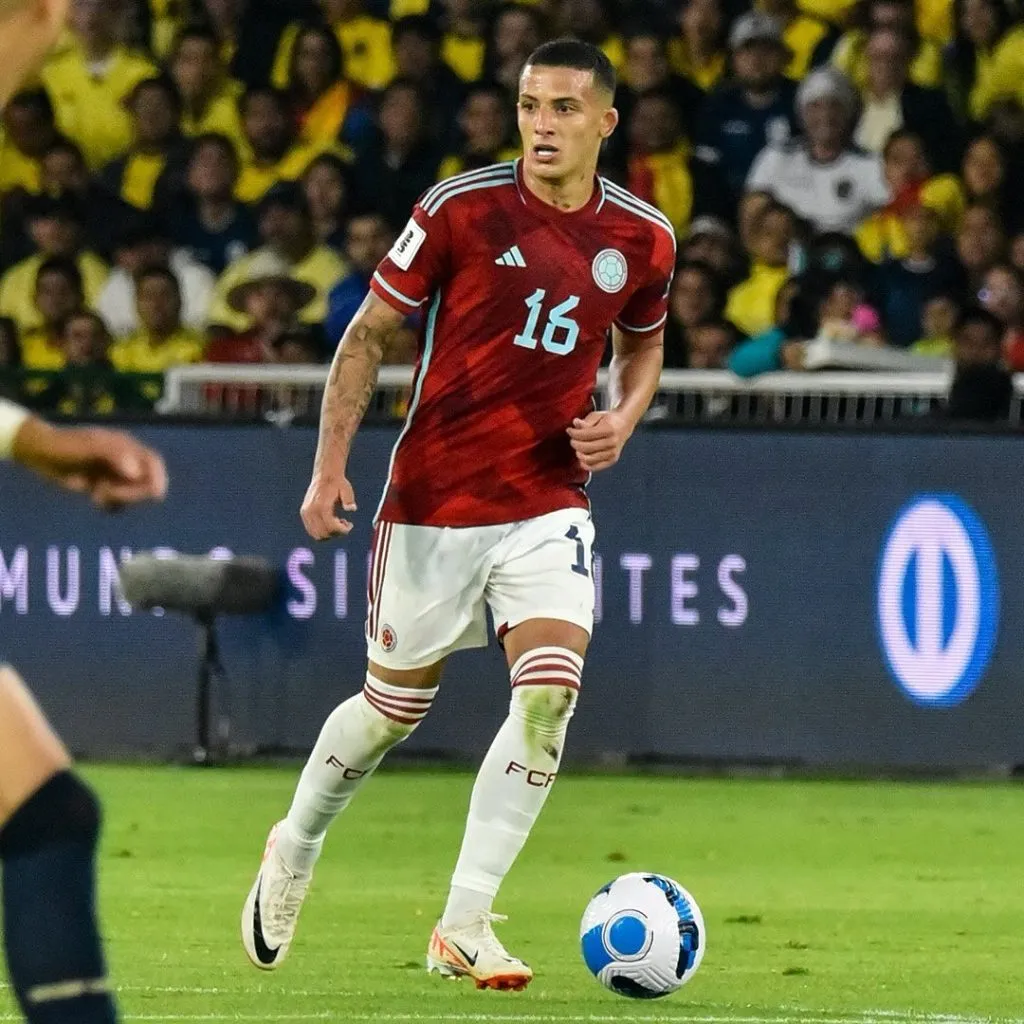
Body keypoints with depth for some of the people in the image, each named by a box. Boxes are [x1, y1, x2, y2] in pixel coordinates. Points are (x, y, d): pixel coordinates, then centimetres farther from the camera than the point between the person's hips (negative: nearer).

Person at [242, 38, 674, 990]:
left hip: (547, 501, 2)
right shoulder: (460, 210, -11)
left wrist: (622, 417, -2)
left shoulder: (642, 238, -1)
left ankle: (464, 926, -9)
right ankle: (294, 849, 39)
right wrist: (330, 465, -10)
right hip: (433, 499, -2)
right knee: (395, 705, 9)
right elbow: (367, 334, -2)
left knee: (550, 690, -17)